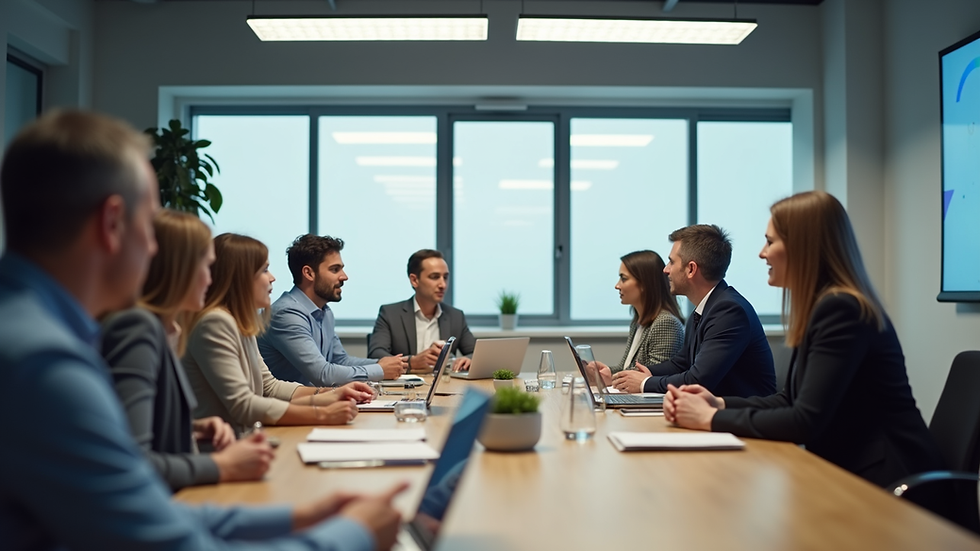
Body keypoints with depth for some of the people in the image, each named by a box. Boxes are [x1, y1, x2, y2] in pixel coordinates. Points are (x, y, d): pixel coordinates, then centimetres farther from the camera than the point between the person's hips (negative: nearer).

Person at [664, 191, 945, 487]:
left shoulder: (842, 310, -19)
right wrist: (718, 403, -2)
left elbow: (805, 421, -23)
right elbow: (790, 401, 12)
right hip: (849, 470, 8)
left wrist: (711, 419, -15)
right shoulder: (822, 307, 9)